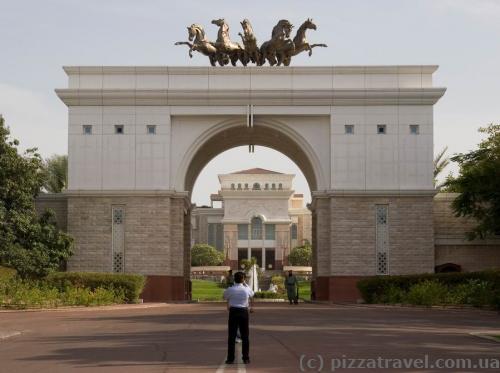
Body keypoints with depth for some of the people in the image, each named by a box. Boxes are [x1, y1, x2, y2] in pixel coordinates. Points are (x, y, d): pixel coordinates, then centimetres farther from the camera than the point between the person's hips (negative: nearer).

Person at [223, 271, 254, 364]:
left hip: (233, 312, -1)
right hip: (244, 312, 1)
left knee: (231, 336, 5)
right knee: (245, 336, 10)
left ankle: (230, 358, 4)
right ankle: (246, 358, 11)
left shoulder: (230, 289, -7)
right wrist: (245, 284, 22)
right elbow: (252, 294, 19)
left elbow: (224, 297, 13)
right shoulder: (246, 289, -5)